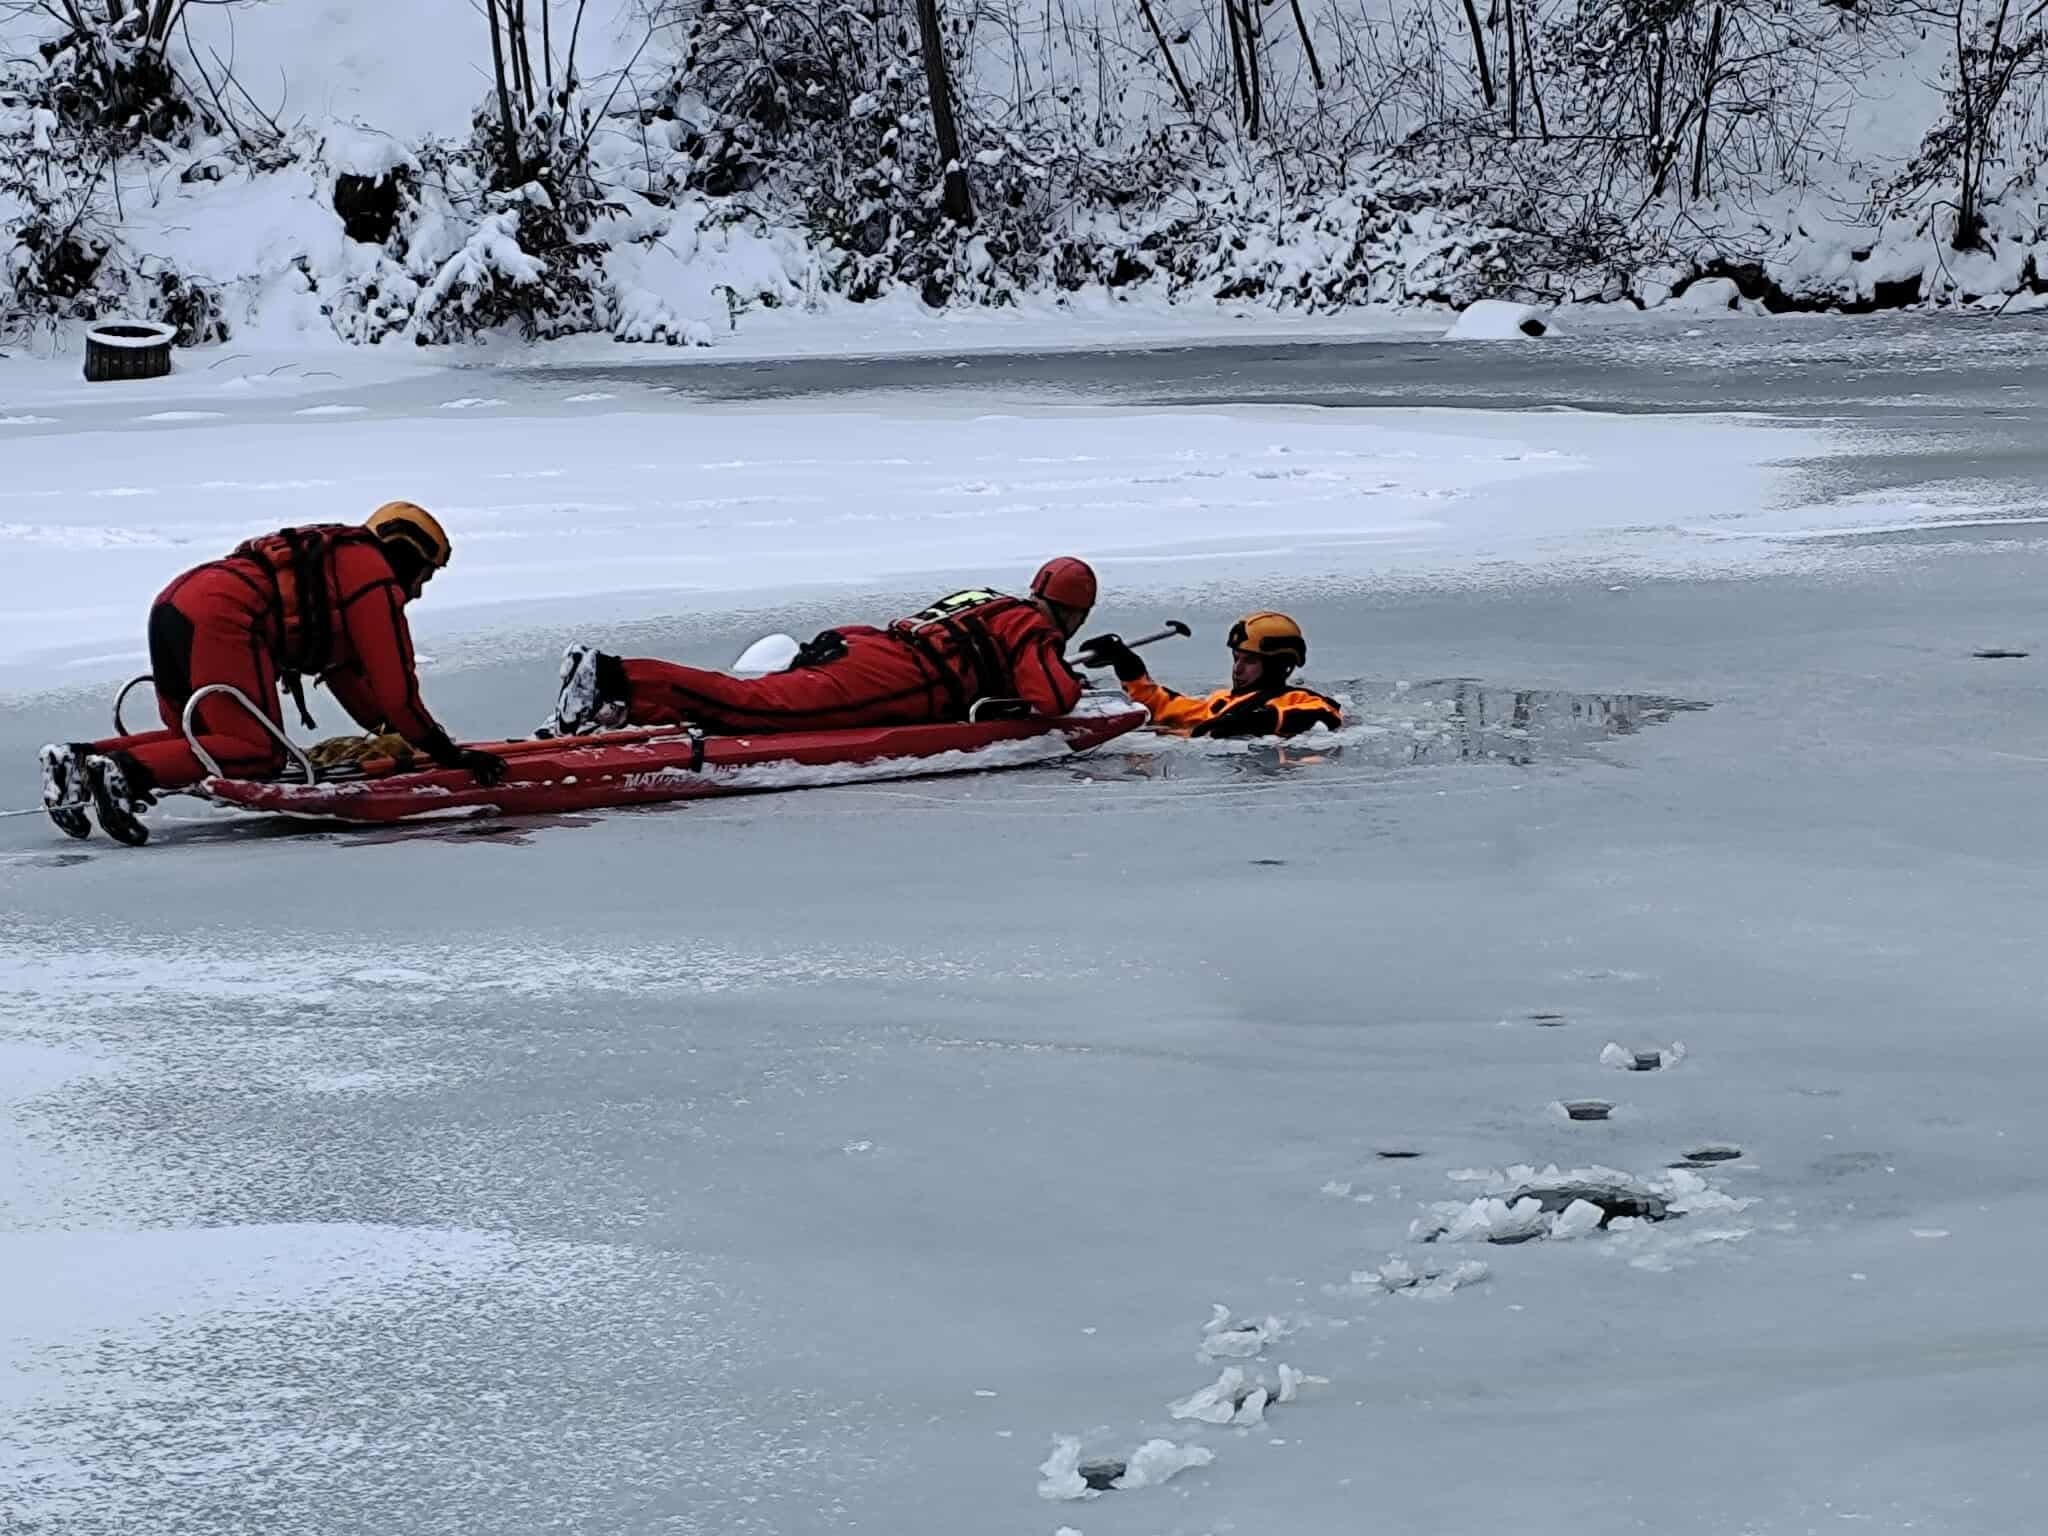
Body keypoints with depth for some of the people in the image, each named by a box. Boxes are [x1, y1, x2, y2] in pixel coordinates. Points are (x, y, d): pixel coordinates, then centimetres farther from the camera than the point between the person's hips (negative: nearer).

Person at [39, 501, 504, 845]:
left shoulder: (339, 562, 34)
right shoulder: (375, 575, 5)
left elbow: (345, 671, 39)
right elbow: (393, 680, 2)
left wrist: (393, 732, 40)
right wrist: (443, 749, 10)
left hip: (174, 605, 10)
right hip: (223, 621, -10)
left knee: (195, 741, 21)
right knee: (258, 753, -10)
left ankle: (79, 761, 1)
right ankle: (128, 771, -27)